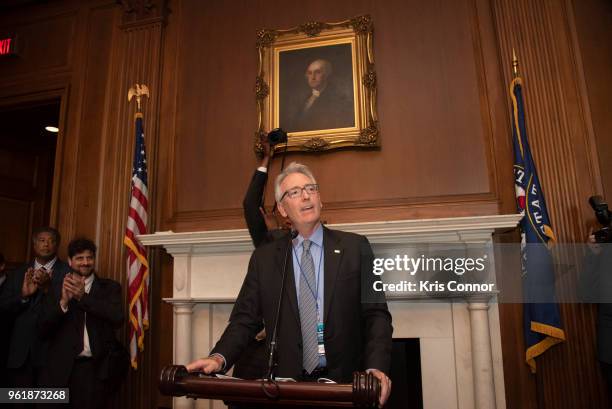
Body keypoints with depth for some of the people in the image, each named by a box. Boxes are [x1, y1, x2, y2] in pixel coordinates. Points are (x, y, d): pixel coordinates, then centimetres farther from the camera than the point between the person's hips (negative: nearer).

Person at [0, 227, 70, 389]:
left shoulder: (68, 272, -4)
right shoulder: (18, 273, 12)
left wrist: (48, 287, -26)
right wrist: (23, 295, -14)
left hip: (52, 351, -4)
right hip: (20, 351, 4)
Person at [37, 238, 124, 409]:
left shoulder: (110, 287, 4)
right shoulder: (57, 289, 6)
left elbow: (118, 317, -12)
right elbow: (42, 331, 1)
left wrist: (83, 297, -18)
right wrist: (64, 301, -15)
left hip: (95, 369, -1)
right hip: (61, 368, 1)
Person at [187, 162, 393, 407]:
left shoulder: (355, 247, 0)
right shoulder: (264, 258, 4)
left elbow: (376, 314, -2)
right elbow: (245, 319, 1)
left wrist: (377, 368, -17)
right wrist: (219, 358, -16)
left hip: (345, 384, -1)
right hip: (288, 384, 2)